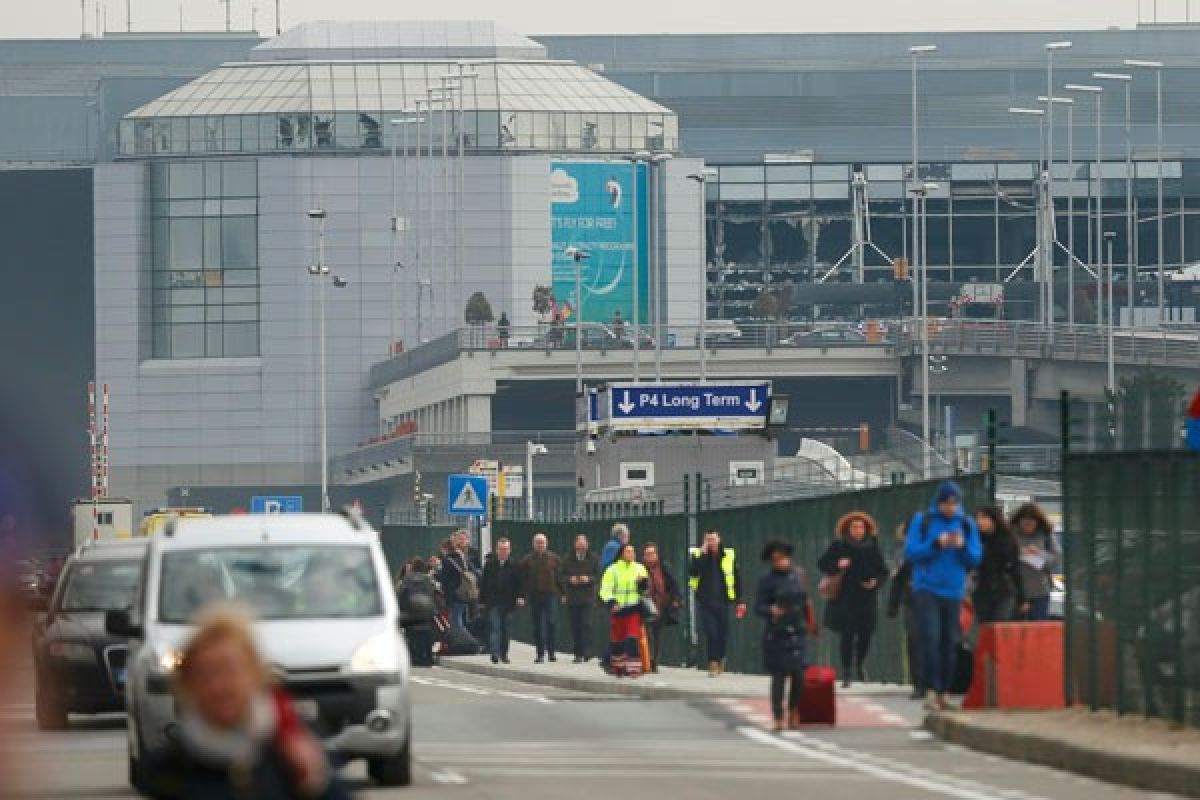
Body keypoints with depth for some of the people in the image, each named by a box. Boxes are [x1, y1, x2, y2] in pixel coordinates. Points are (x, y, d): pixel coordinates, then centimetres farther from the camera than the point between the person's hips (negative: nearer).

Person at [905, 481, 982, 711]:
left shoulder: (967, 525, 7)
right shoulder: (922, 521, 1)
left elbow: (976, 558, 5)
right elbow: (910, 551, -5)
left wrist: (963, 546, -15)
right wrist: (936, 544, -17)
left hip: (953, 591, 3)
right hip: (927, 589, -3)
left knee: (949, 643, 4)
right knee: (930, 637, -16)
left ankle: (942, 693, 12)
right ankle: (931, 690, -18)